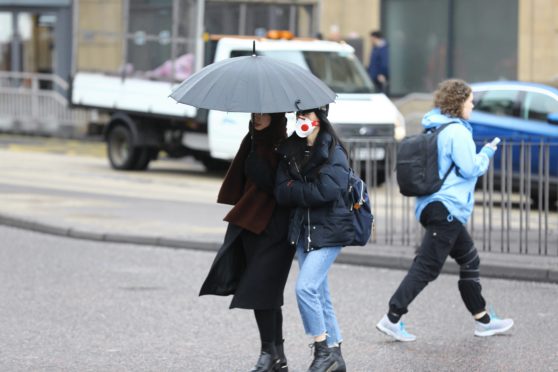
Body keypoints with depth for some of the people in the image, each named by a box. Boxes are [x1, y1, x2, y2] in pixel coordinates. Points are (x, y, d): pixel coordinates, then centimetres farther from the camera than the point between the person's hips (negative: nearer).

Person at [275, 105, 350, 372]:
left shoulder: (333, 152, -10)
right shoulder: (290, 152, 8)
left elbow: (327, 190, -21)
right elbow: (281, 193, 0)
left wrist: (295, 189, -10)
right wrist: (309, 190, -14)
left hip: (328, 231, -6)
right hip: (302, 230, 7)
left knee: (305, 287, -16)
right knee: (319, 294, 9)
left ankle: (323, 350, -5)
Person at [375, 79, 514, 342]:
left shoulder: (433, 129, 13)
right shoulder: (456, 131, -14)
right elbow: (470, 168, -15)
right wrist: (487, 153, 2)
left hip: (432, 206, 10)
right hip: (446, 208, -10)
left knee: (469, 260, 17)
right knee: (426, 267, -8)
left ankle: (483, 320, 23)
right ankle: (392, 319, -9)